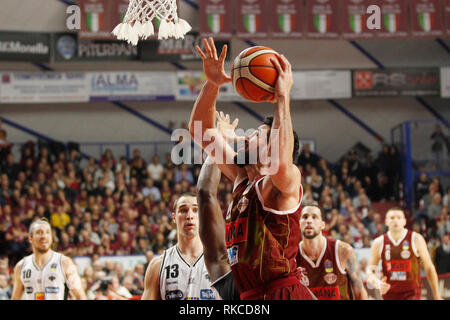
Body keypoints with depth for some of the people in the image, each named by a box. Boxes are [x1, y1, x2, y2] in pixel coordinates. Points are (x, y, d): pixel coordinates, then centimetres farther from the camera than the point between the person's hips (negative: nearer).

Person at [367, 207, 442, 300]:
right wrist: (377, 283, -20)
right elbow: (370, 271, 4)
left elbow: (429, 268, 2)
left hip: (411, 293, -3)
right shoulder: (378, 243, 2)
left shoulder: (416, 239, -3)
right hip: (390, 293, 3)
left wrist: (437, 296, 2)